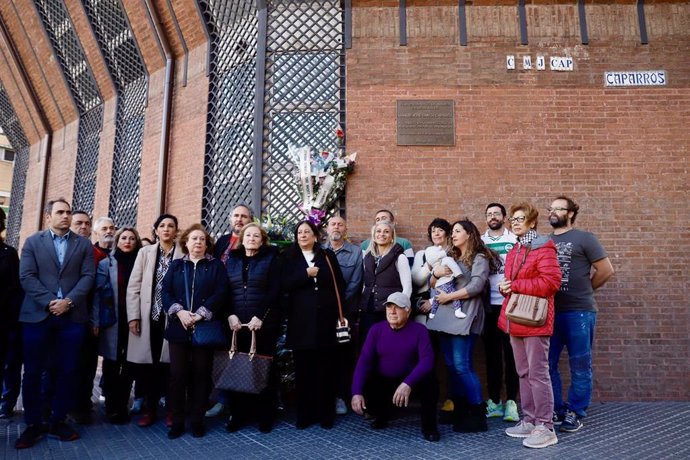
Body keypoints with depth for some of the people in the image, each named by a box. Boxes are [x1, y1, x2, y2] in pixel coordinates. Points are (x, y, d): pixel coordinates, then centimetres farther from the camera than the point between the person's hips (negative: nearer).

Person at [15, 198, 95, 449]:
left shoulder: (83, 244, 10)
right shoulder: (33, 242, 8)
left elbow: (88, 276, 1)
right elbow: (27, 276, -3)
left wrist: (68, 301, -12)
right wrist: (49, 302, -13)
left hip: (72, 315, 1)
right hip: (37, 314, 0)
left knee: (66, 371, 5)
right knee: (33, 371, 5)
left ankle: (58, 421, 17)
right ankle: (33, 424, 18)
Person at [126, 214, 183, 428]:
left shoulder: (183, 255, 2)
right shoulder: (145, 253, 8)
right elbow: (133, 286, 5)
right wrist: (133, 316, -3)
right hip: (148, 317, 2)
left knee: (169, 363, 2)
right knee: (147, 364, 5)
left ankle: (171, 409, 17)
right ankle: (150, 409, 20)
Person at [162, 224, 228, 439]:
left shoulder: (216, 265, 7)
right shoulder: (176, 265, 13)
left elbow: (220, 293, -4)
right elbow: (166, 291, 3)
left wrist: (200, 314, -14)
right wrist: (179, 311, -13)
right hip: (179, 327, 2)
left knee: (201, 374, 4)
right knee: (177, 374, 2)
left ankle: (197, 421, 15)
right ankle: (177, 421, 13)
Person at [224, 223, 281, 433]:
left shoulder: (270, 259, 4)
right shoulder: (232, 259, 14)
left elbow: (274, 290, -5)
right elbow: (225, 290, 8)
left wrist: (260, 317, -13)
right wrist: (230, 315, -7)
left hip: (263, 323, -3)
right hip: (237, 323, 3)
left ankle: (265, 415, 12)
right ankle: (238, 414, 16)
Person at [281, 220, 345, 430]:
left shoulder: (328, 256, 9)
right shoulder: (289, 257, 9)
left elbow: (340, 285, 8)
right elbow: (284, 285, -3)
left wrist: (339, 312, 0)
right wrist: (306, 274, -13)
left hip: (325, 318, 0)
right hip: (301, 320, 0)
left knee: (326, 368, 3)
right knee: (303, 368, 4)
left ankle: (326, 414, 14)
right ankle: (305, 414, 15)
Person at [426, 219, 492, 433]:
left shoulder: (479, 258, 0)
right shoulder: (450, 257, 22)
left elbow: (476, 286, -14)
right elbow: (433, 284, 20)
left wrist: (449, 296, -12)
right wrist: (436, 273, -3)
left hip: (464, 317, -7)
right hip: (445, 316, 7)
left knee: (462, 365, -10)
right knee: (451, 365, 7)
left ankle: (477, 414, -1)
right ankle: (459, 409, 16)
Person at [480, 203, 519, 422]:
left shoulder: (515, 240, 3)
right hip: (489, 305, 2)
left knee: (511, 352, 2)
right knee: (492, 352, 8)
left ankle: (511, 401, 10)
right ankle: (494, 401, 16)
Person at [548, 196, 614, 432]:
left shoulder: (584, 238, -1)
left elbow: (606, 270, -2)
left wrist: (583, 291, 4)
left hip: (579, 312, -5)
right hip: (549, 312, 5)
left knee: (579, 366, 5)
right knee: (547, 364, 7)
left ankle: (576, 413, 18)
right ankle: (556, 409, 22)